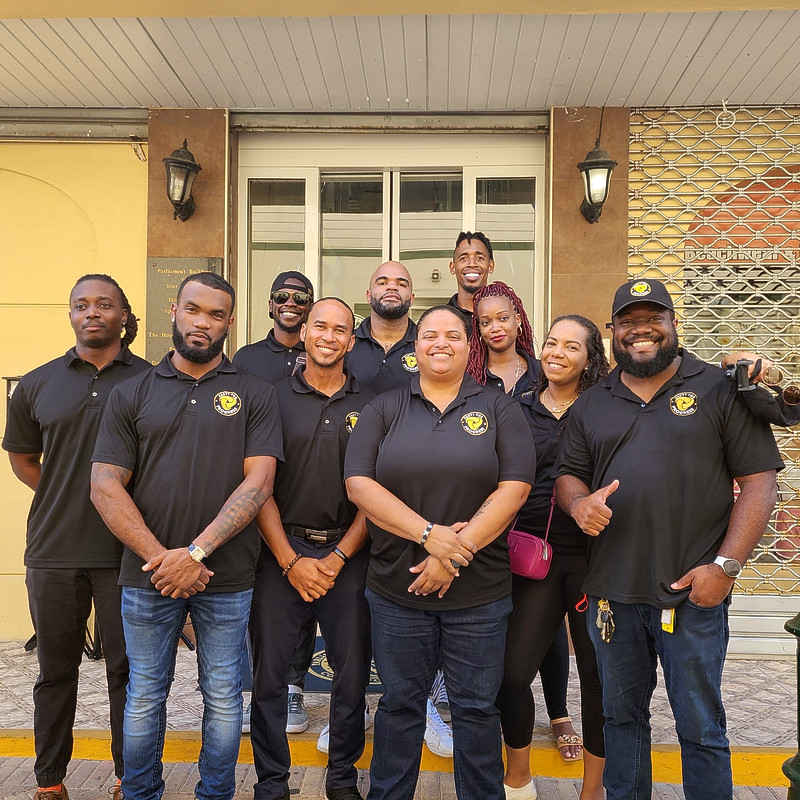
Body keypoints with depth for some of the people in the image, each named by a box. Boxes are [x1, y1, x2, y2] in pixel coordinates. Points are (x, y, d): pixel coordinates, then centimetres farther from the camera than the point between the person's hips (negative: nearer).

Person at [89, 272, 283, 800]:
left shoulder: (255, 394, 2)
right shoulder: (132, 394, 5)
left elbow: (258, 484, -7)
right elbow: (105, 486, -2)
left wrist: (196, 551, -16)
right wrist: (161, 558, -13)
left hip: (227, 578, -1)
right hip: (147, 576, 1)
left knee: (224, 699, 11)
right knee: (145, 698, 14)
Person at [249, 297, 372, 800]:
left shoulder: (370, 406, 5)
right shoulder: (275, 397, 3)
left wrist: (337, 559, -6)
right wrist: (291, 561, -8)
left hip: (347, 555, 1)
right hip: (281, 552, 0)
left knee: (353, 675, 7)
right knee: (269, 673, 6)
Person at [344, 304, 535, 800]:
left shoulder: (499, 409, 3)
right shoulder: (385, 409, 5)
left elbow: (515, 487, -7)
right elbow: (359, 483, -7)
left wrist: (458, 550, -16)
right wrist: (430, 534, -17)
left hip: (479, 591, 0)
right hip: (396, 588, 1)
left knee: (476, 707, 11)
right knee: (400, 704, 14)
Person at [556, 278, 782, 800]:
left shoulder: (720, 390, 0)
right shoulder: (593, 404, 12)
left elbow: (759, 481, -4)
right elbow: (569, 474, 15)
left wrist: (726, 565, -13)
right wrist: (579, 502, -10)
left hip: (693, 595, -3)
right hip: (611, 592, 4)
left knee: (701, 728, 7)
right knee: (621, 715, 17)